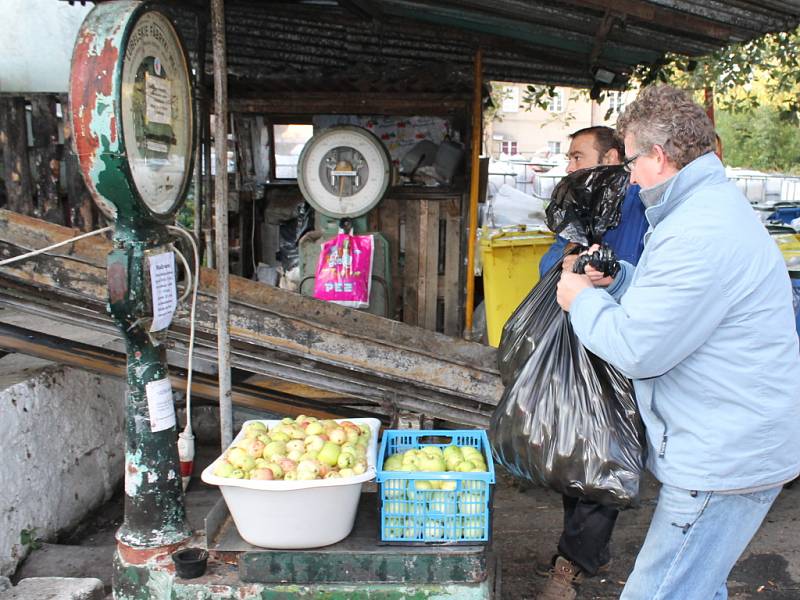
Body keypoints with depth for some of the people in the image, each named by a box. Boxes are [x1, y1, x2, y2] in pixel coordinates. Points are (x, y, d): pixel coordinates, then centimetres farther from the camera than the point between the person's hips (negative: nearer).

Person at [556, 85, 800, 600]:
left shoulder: (701, 235, -25)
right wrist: (618, 277, 9)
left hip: (725, 459, -11)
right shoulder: (716, 204, 13)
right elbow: (680, 296, 24)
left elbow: (636, 349, -25)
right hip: (738, 446, 11)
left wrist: (582, 300, -8)